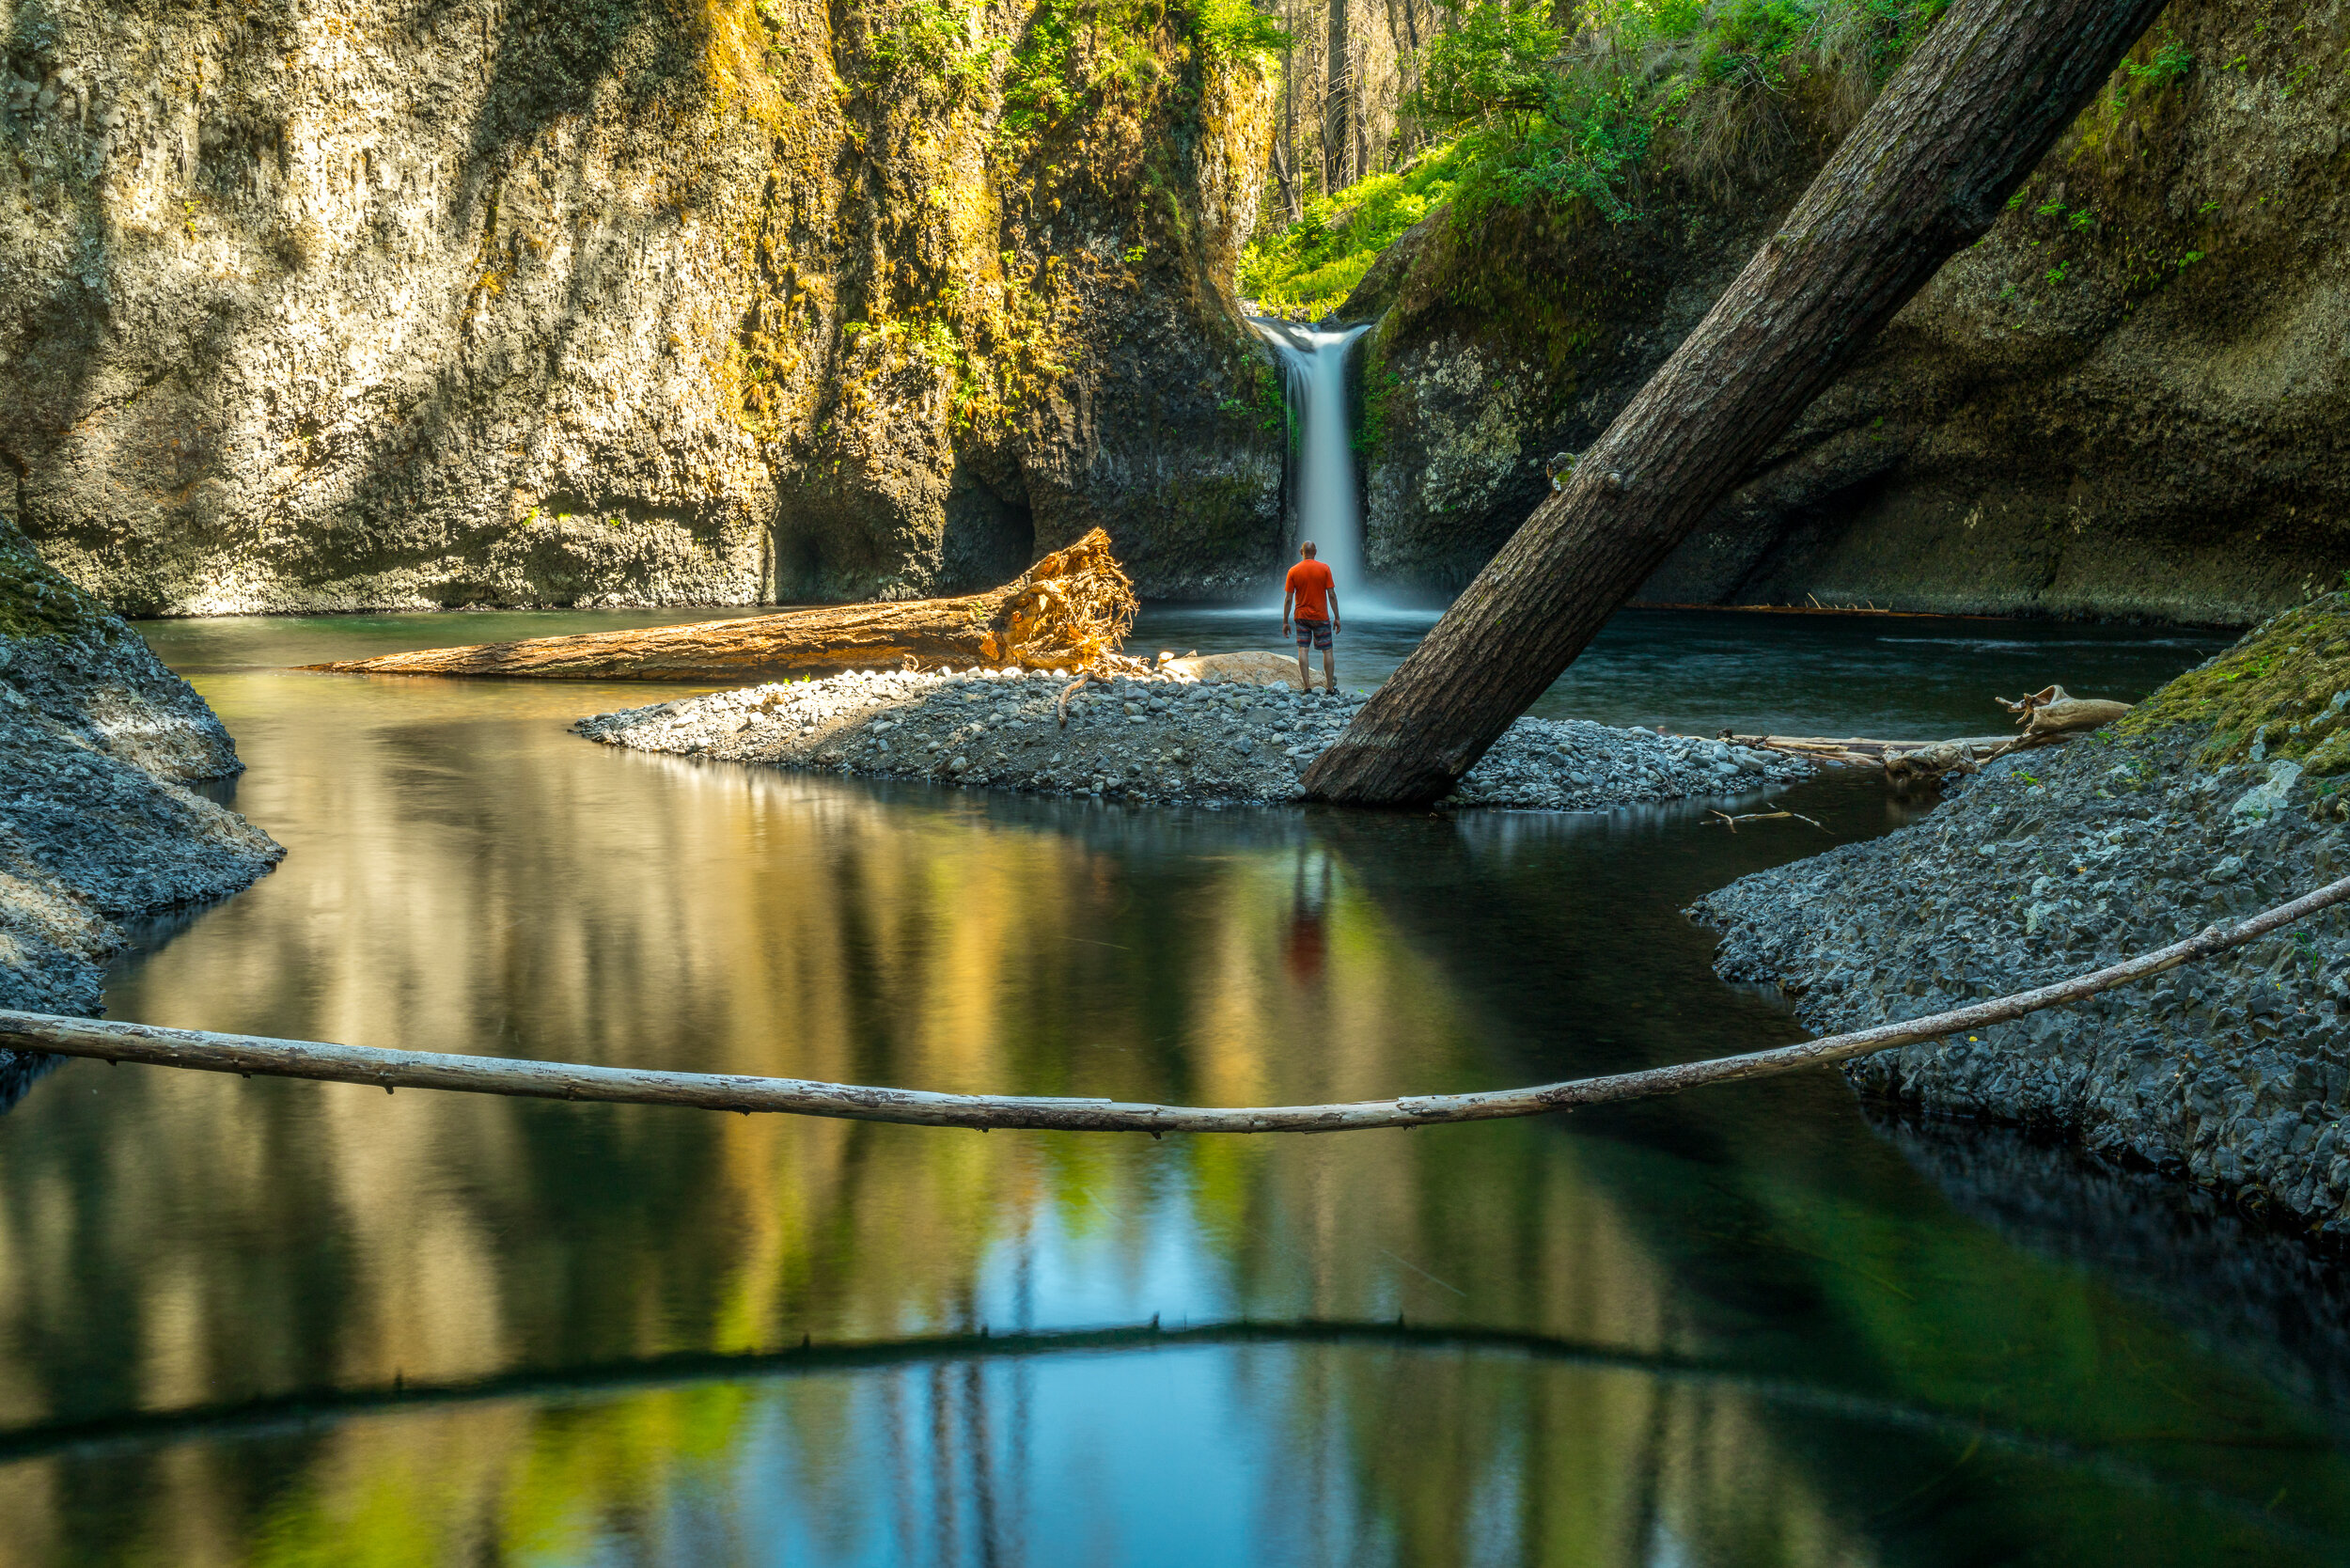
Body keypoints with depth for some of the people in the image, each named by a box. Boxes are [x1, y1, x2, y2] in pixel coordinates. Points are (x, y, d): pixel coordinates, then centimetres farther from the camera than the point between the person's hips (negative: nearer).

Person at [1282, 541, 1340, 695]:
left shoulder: (1293, 571, -3)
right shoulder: (1324, 569, -5)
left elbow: (1288, 598, -3)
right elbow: (1332, 595, -6)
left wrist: (1285, 622, 2)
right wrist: (1337, 618, 0)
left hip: (1302, 617, 1)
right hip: (1321, 617, -1)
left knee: (1302, 650, 2)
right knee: (1327, 651, 7)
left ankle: (1307, 686, -4)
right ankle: (1330, 687, 7)